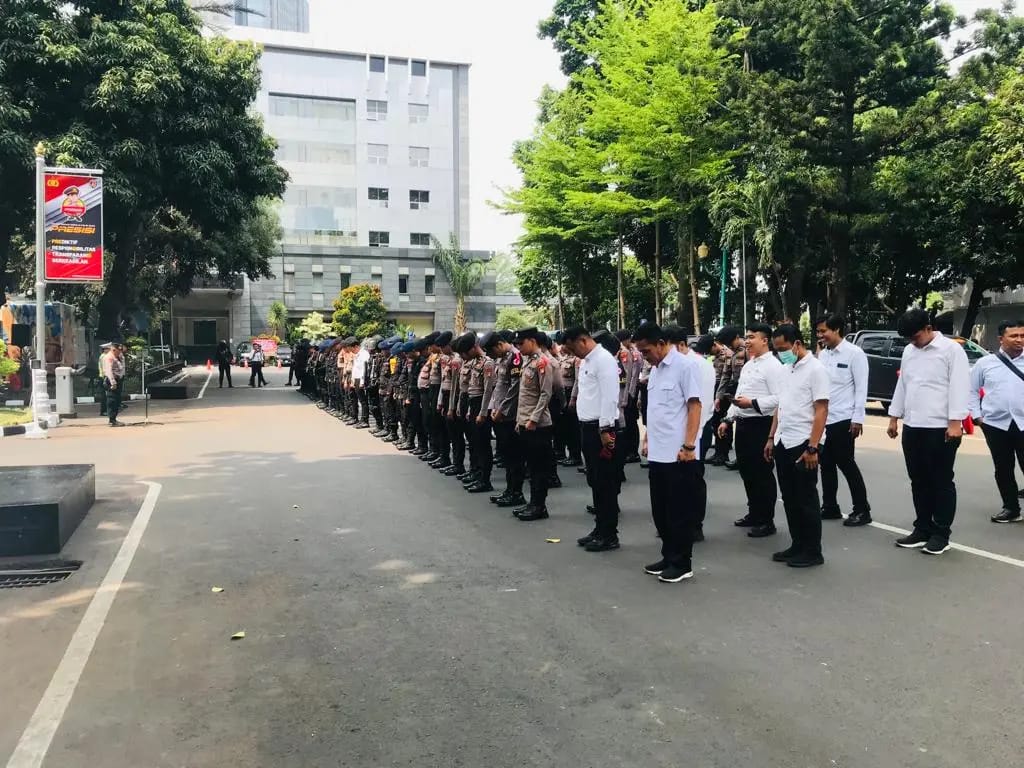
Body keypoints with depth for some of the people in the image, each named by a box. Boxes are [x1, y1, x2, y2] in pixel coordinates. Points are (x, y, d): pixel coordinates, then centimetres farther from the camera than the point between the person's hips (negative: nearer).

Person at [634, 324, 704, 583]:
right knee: (660, 511, 14)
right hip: (657, 453, 8)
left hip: (679, 454, -8)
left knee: (680, 512, 2)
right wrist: (647, 439, 16)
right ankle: (669, 556, 27)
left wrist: (689, 446, -18)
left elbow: (694, 407, -14)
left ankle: (682, 564, 13)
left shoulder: (686, 365, -11)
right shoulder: (655, 369, 13)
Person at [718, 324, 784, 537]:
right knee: (747, 471, 16)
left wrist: (752, 403, -22)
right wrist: (728, 419, 17)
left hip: (761, 425, -9)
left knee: (762, 473, -1)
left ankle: (767, 520, 8)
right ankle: (754, 513, 29)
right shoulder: (748, 365, 17)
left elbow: (780, 398, -20)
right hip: (743, 423, 9)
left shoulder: (773, 365, -12)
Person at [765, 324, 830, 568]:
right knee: (790, 498, 13)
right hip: (783, 443, 8)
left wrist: (812, 447, -20)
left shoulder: (815, 369, -12)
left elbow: (821, 411, -16)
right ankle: (798, 545, 23)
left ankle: (813, 551, 11)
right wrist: (771, 437, 14)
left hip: (803, 444, -8)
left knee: (806, 499, 1)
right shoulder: (787, 369, 12)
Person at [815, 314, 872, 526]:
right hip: (822, 418, 6)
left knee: (846, 464, -1)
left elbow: (861, 388, -10)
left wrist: (858, 418, -13)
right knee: (826, 464, 11)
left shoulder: (854, 353, -8)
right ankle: (829, 507, 22)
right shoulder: (822, 354, 10)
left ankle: (862, 510, 10)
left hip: (843, 419, -6)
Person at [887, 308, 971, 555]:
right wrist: (894, 417, 16)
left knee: (941, 482, 3)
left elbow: (959, 387, -12)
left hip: (940, 428, -6)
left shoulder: (951, 349, -7)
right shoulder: (909, 352, 14)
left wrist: (955, 422, -18)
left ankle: (941, 534, 10)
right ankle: (923, 529, 21)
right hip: (912, 427, 7)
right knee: (919, 481, 12)